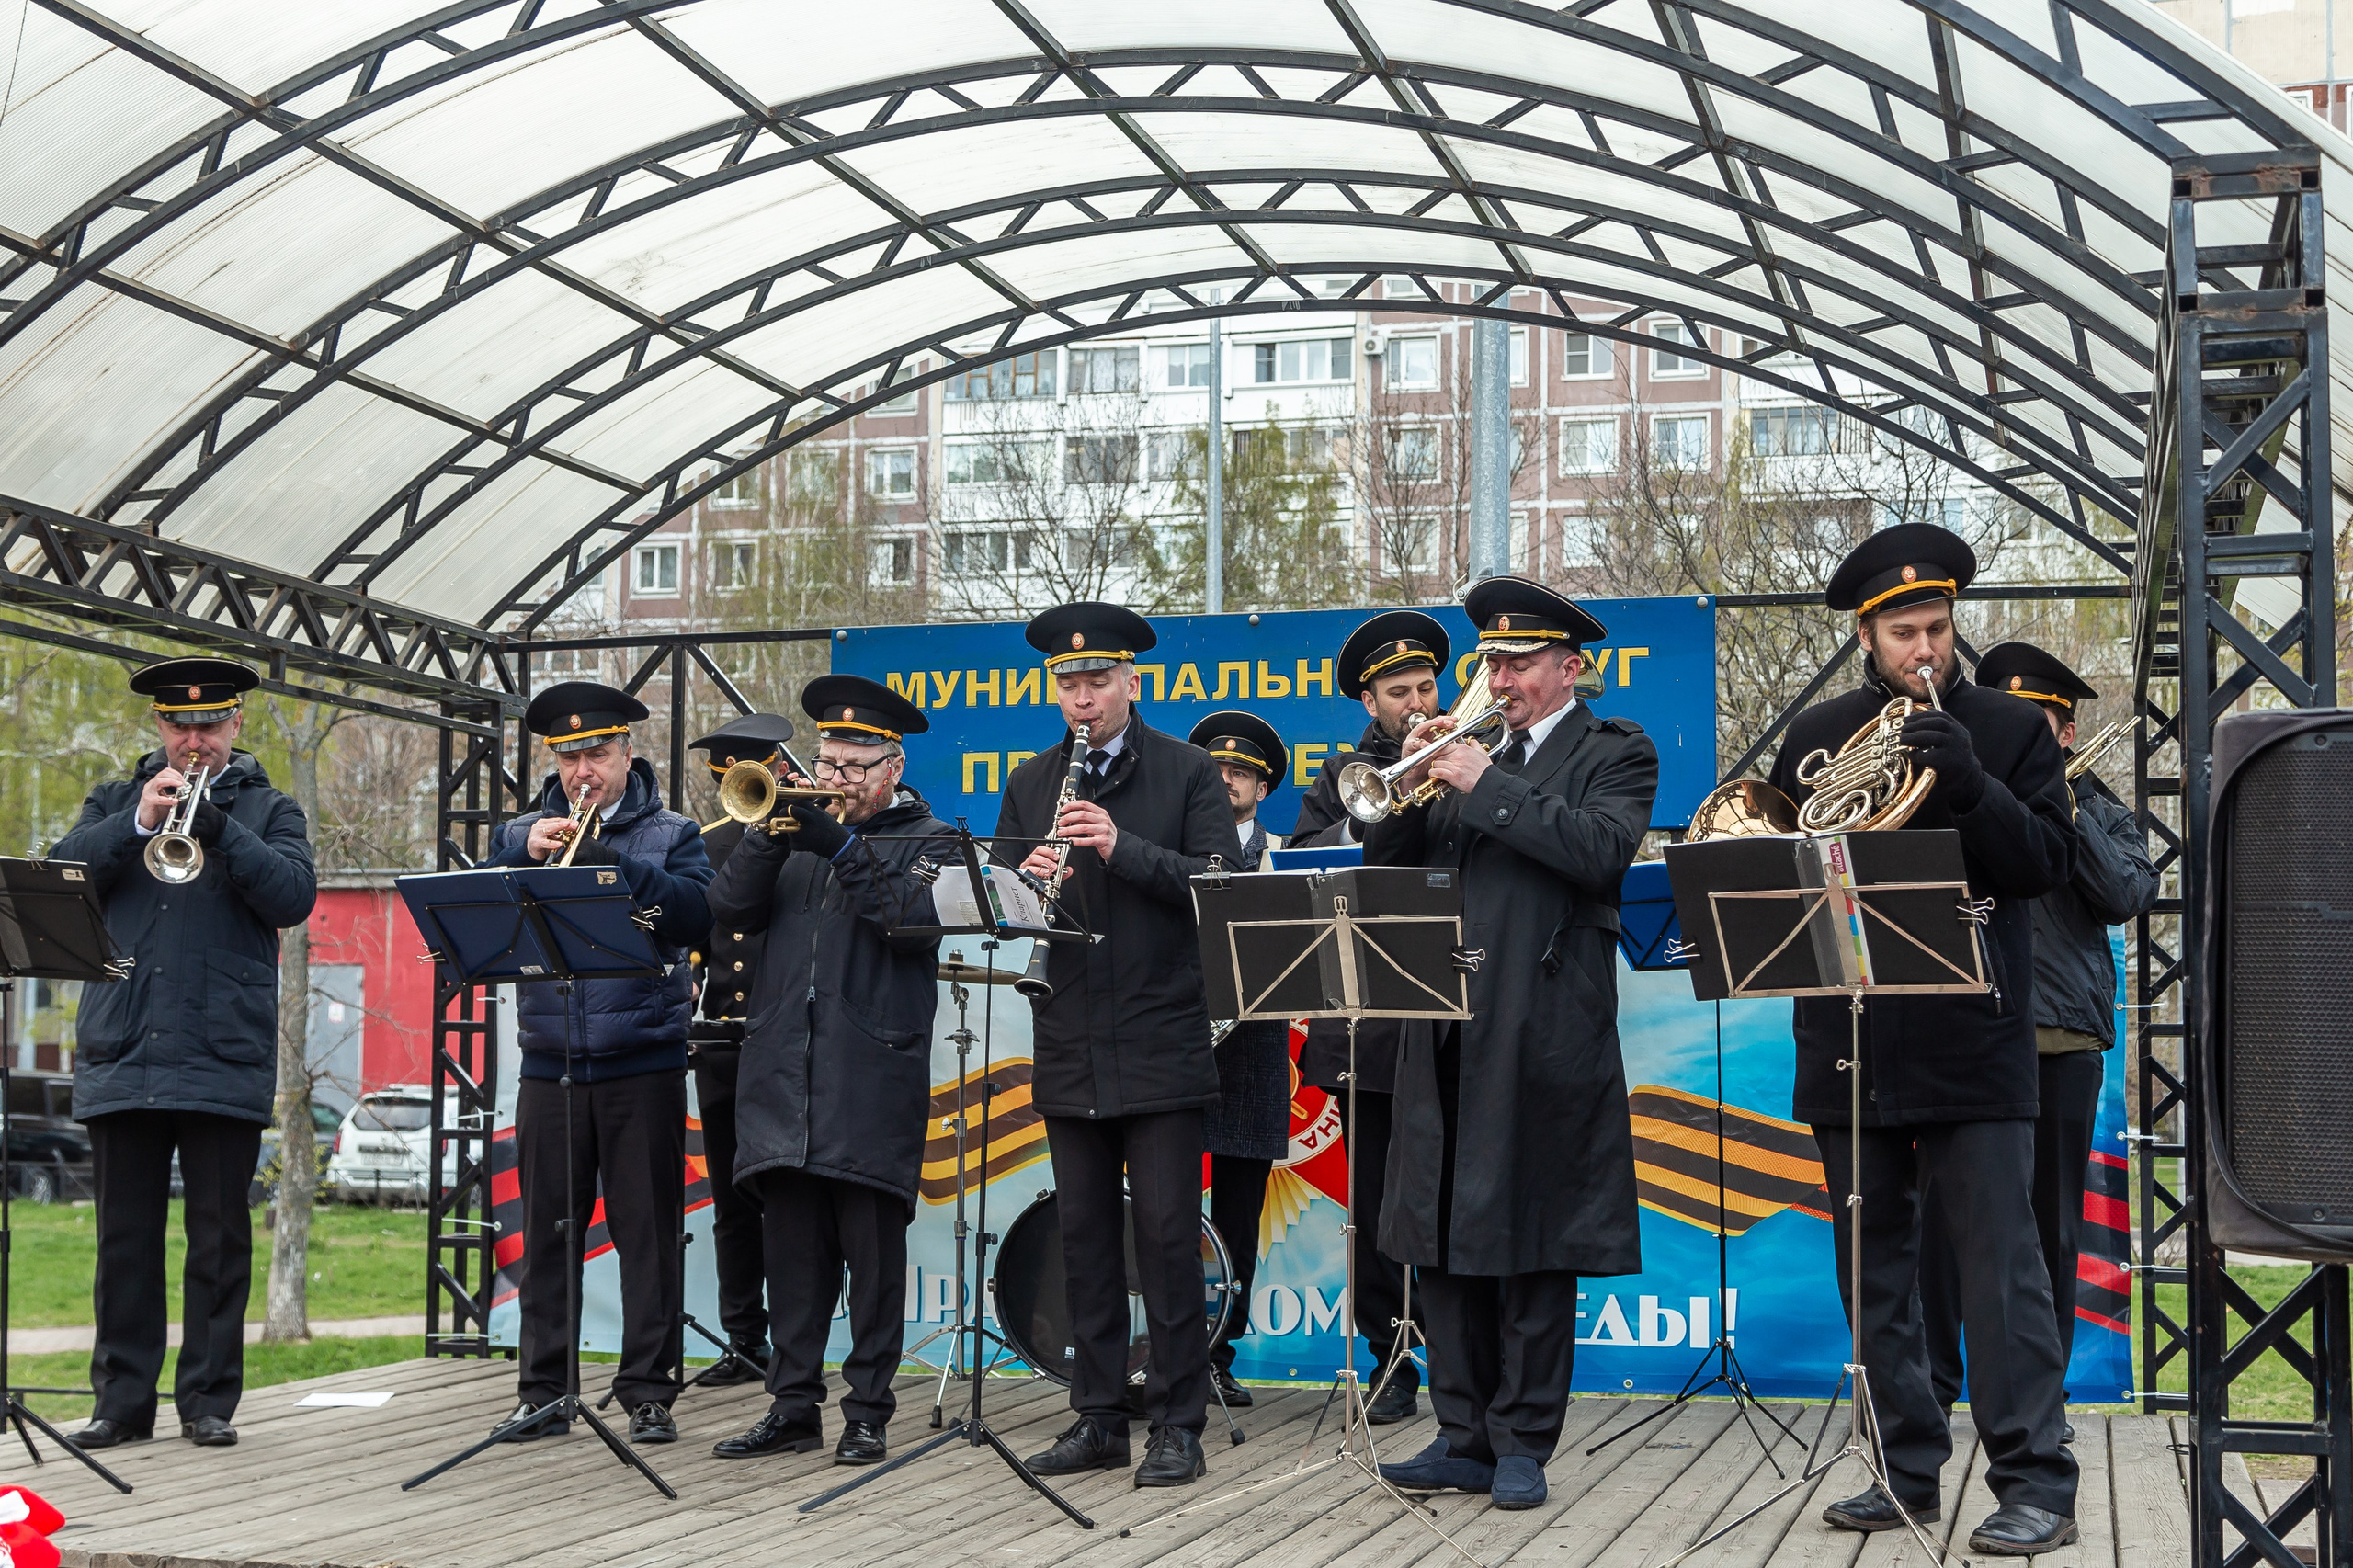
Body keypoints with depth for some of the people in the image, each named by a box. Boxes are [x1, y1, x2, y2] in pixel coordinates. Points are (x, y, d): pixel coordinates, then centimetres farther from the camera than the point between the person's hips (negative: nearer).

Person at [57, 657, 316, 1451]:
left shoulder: (267, 810, 11)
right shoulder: (116, 801, 17)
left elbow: (295, 896, -6)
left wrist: (216, 824, -16)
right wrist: (137, 823, -11)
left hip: (225, 1059, -2)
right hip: (121, 1053, 2)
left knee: (220, 1237, 1)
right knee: (125, 1236, 5)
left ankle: (209, 1399, 8)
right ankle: (121, 1399, 12)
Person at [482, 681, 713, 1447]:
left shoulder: (670, 834, 7)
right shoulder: (522, 833, 14)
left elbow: (694, 913, -12)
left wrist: (610, 859, -19)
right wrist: (526, 854, -13)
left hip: (643, 1066, -2)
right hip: (549, 1067, 2)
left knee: (647, 1233, -1)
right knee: (548, 1233, 5)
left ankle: (648, 1393, 5)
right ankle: (544, 1391, 13)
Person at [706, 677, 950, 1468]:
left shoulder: (928, 839, 6)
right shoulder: (796, 830, 19)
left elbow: (920, 919, -13)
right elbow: (729, 909, 6)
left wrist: (845, 850, -19)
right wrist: (770, 832, -8)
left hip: (874, 1078, -4)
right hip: (782, 1076, 4)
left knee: (872, 1247, -2)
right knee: (790, 1247, 7)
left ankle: (868, 1411, 6)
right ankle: (793, 1405, 14)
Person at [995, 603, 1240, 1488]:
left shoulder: (1188, 773, 0)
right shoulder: (1030, 784, 12)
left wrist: (1123, 847, -23)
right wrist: (1024, 880, -13)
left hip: (1162, 1049, -4)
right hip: (1070, 1051, 4)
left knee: (1167, 1236, -2)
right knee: (1084, 1239, 9)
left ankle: (1177, 1423, 5)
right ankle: (1097, 1419, 17)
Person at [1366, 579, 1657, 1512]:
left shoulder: (1614, 754, 4)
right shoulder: (1471, 756, 20)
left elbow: (1601, 849, -17)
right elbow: (1386, 871, 15)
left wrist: (1486, 786, -15)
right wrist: (1413, 784, -1)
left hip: (1541, 1036, -6)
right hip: (1447, 1034, 6)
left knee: (1533, 1245, -1)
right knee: (1444, 1241, 7)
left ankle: (1523, 1443, 8)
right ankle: (1465, 1436, 15)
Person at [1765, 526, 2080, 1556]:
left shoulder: (2011, 731, 4)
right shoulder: (1815, 736, 13)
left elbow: (2048, 861, -6)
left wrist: (1968, 783, -20)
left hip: (1971, 1044, -4)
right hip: (1851, 1050, 4)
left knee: (1999, 1264, -6)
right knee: (1876, 1272, 9)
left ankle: (2035, 1485, -2)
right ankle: (1908, 1472, 19)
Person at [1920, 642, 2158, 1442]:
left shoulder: (2098, 810, 13)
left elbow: (2129, 896, -4)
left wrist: (2064, 813, -10)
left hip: (2061, 1036, 0)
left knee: (2050, 1221, 5)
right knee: (1943, 1214, -3)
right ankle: (1932, 1386, 7)